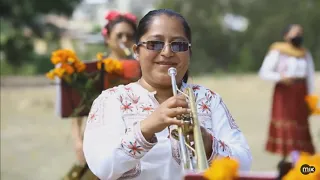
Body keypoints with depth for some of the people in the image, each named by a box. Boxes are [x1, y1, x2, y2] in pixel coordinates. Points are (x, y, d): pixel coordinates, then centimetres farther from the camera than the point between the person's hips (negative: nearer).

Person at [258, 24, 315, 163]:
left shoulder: (306, 54, 14)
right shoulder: (278, 52, 0)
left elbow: (310, 78, 14)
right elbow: (264, 72, -6)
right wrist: (281, 77, -21)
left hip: (300, 92, 4)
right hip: (284, 92, -4)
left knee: (301, 124, 3)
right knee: (284, 124, -8)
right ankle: (286, 156, -6)